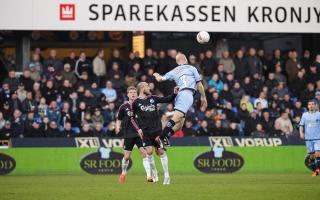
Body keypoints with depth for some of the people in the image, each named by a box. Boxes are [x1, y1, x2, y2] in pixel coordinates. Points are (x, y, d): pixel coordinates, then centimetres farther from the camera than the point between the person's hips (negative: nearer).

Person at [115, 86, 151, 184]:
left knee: (144, 153, -14)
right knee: (126, 156, 4)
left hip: (140, 133, 0)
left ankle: (149, 175, -15)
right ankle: (123, 174, 29)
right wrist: (117, 127, -10)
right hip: (128, 134, 0)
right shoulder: (124, 107, 1)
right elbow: (119, 120, 9)